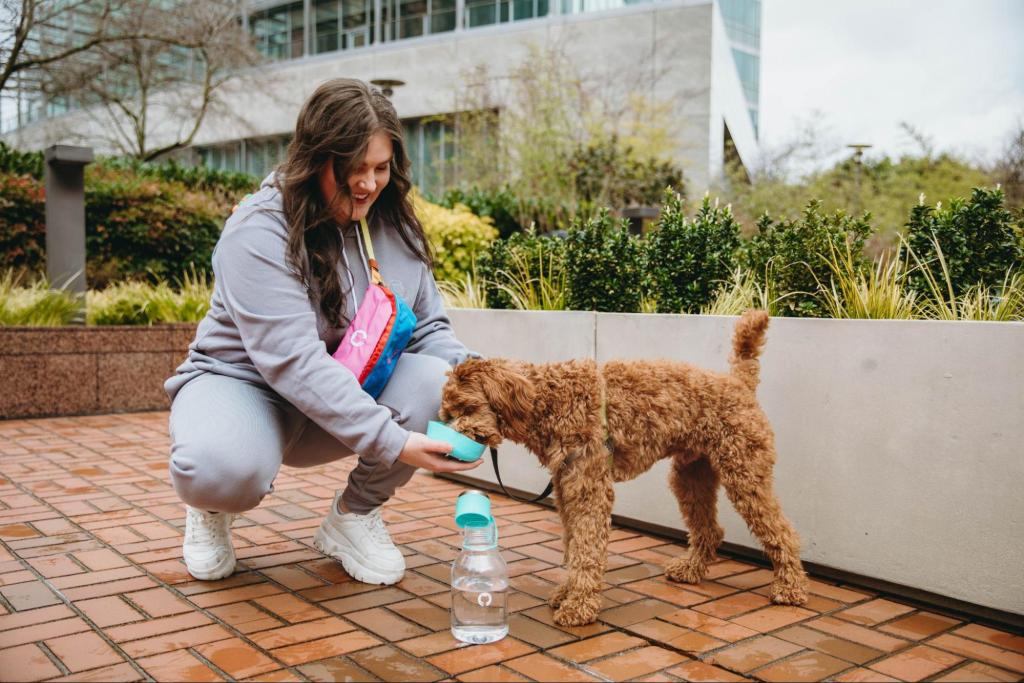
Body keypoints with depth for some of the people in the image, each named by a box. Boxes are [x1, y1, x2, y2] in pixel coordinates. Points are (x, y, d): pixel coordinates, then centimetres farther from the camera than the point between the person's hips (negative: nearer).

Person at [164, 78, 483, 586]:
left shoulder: (395, 225, -3)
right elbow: (294, 360, -32)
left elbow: (429, 328, -2)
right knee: (223, 467, -39)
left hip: (349, 391, 5)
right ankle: (213, 505, 3)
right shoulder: (260, 231, -22)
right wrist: (392, 441, -39)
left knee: (434, 380, -25)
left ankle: (354, 516, -1)